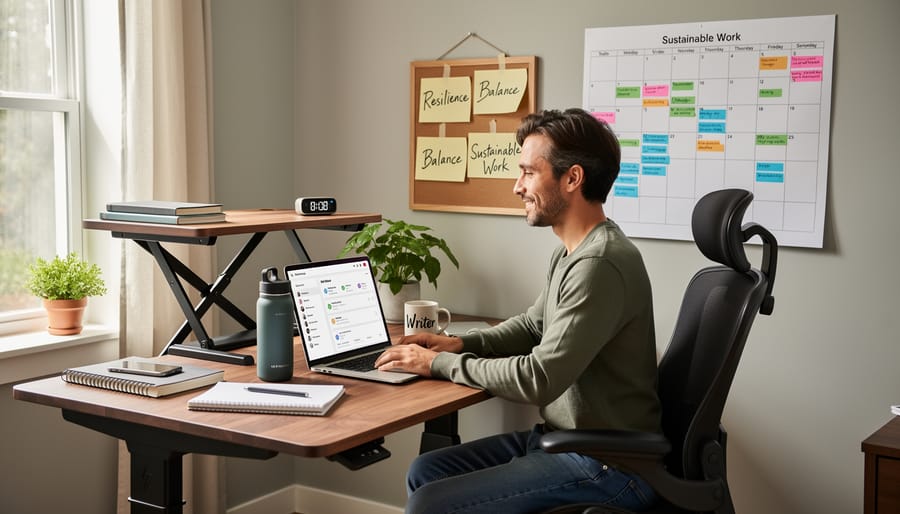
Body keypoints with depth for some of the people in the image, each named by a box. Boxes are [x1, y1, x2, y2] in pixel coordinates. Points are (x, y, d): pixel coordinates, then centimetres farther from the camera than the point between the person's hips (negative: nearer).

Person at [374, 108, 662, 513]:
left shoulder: (600, 265, -24)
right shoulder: (571, 253, 8)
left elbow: (537, 379, -25)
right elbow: (533, 325, 22)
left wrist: (440, 364, -13)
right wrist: (459, 344, 5)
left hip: (607, 465, -10)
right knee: (425, 472, 9)